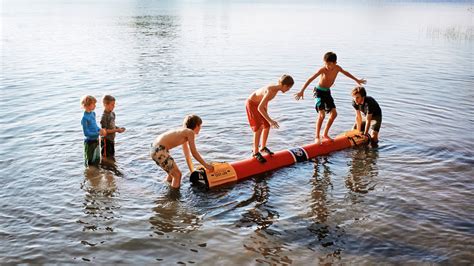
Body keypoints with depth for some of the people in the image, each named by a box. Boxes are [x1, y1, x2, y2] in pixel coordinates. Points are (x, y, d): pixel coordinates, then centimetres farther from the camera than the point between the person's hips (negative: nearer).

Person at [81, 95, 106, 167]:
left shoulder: (93, 113, 2)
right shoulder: (85, 118, -22)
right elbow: (86, 133, -20)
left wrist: (100, 130, -5)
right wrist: (98, 133, -20)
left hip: (96, 140, 8)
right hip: (89, 142, -8)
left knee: (97, 160, 21)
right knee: (90, 161, 9)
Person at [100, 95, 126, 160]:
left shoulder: (112, 113, 5)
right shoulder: (104, 117, -21)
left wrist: (118, 128, -3)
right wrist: (116, 130, -23)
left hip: (112, 140, 8)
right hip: (106, 141, -8)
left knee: (111, 157, 20)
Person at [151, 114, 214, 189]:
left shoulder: (184, 133, 22)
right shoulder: (190, 132, -5)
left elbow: (187, 155, 27)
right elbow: (194, 153, -6)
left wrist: (193, 172, 30)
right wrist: (206, 165, 2)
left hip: (155, 149, 10)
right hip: (160, 150, -10)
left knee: (172, 172, 27)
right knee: (177, 174, 0)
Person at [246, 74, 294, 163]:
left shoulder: (276, 89, -7)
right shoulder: (270, 91, -34)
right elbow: (260, 108, -35)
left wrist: (267, 117, 11)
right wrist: (270, 120, -36)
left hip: (259, 103, 9)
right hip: (251, 104, -8)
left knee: (267, 126, 10)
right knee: (259, 128, -11)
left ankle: (263, 147, 28)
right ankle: (255, 152, 1)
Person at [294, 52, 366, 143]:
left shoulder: (337, 68, -7)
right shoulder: (323, 70, -23)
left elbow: (346, 73, 14)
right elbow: (311, 79, -26)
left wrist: (357, 80, 28)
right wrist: (302, 91, -32)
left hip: (327, 92, 7)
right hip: (319, 91, -7)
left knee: (334, 113, 5)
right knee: (321, 115, -17)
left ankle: (325, 134, 17)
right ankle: (317, 136, -8)